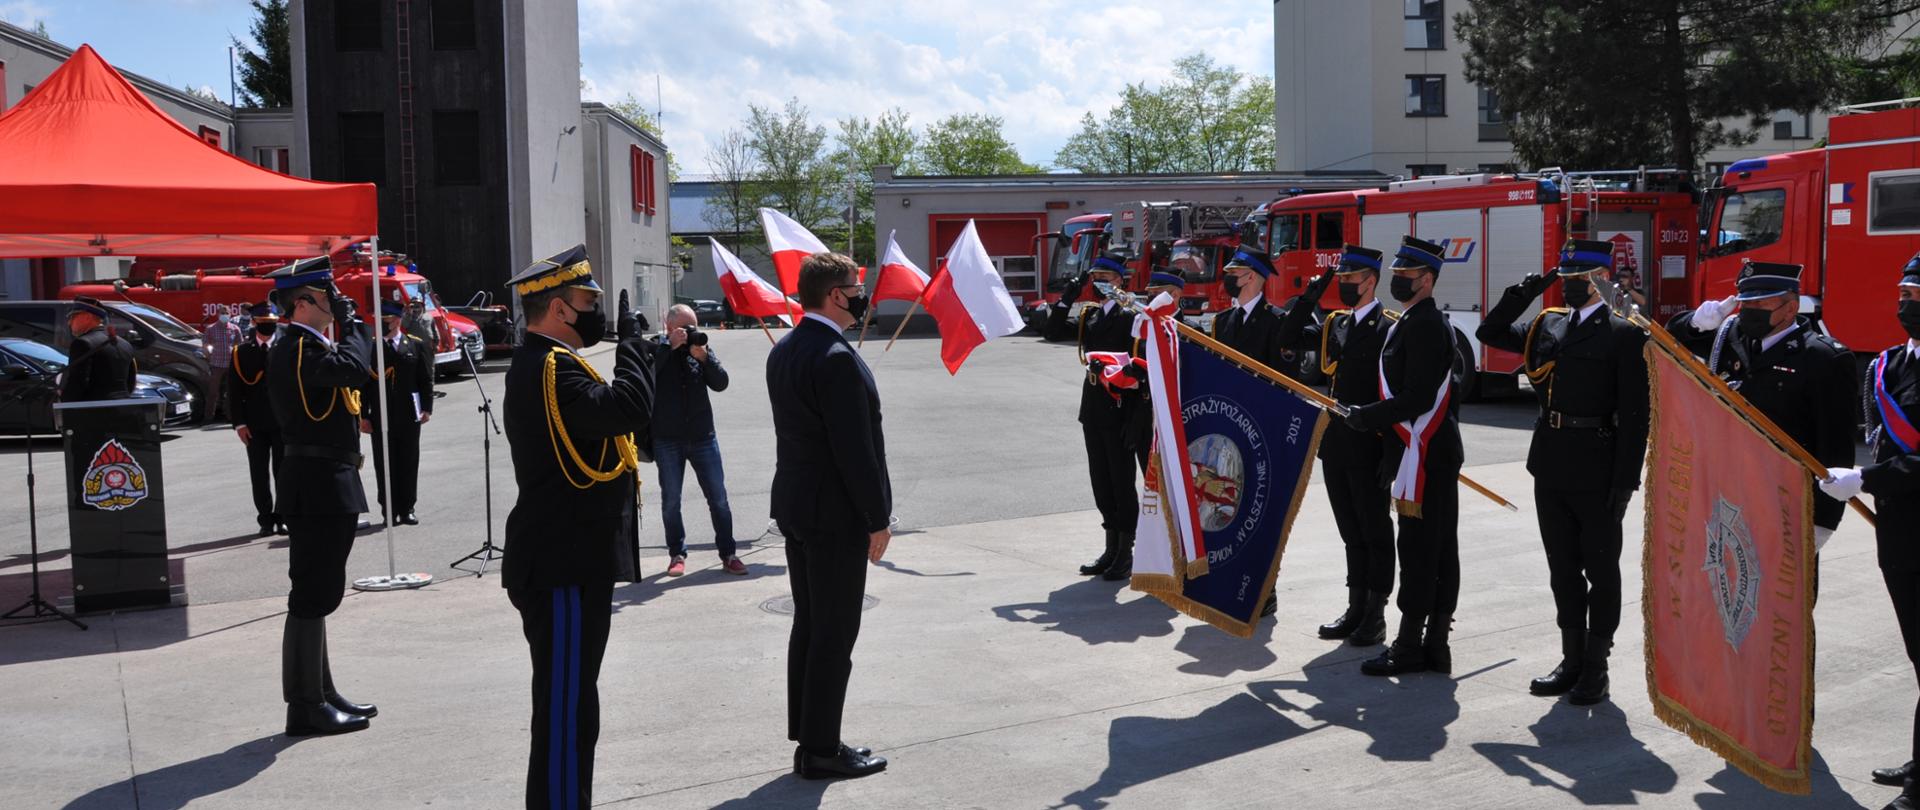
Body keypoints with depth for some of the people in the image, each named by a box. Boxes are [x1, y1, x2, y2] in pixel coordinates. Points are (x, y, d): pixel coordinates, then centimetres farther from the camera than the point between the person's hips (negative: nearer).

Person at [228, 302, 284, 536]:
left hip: (283, 421, 0)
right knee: (259, 474, 4)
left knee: (283, 472, 3)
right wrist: (239, 423, -3)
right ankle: (266, 519, 12)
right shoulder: (240, 352, 4)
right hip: (255, 424, 0)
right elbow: (234, 390, 3)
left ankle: (283, 517, 11)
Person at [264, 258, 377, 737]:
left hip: (325, 486, 11)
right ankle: (305, 707, 3)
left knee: (317, 594, 16)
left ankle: (321, 695, 27)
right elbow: (353, 368, -29)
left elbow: (350, 370, 17)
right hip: (318, 487, -11)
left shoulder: (308, 347, 16)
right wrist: (350, 323, -18)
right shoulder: (296, 349, -15)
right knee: (311, 595, -5)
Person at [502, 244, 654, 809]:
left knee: (569, 698, 20)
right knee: (567, 704, -5)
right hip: (566, 565, -11)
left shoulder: (538, 363, 17)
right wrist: (630, 340, -18)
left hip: (568, 557, 11)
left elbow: (602, 416, 17)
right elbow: (629, 408, -30)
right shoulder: (551, 367, -18)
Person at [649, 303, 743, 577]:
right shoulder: (656, 349, -1)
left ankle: (728, 554, 11)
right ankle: (676, 554, 19)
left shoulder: (701, 347, 7)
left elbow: (721, 383, -2)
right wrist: (669, 345, -22)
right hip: (667, 439, -2)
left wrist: (704, 357, -16)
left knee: (718, 498, 3)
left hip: (702, 436, 2)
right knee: (671, 500, 7)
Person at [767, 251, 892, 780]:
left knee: (808, 625, 16)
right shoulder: (837, 359, -20)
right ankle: (820, 751, 8)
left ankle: (807, 737, 25)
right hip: (836, 512, -10)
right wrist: (878, 519, -13)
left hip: (795, 504, 10)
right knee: (834, 634, 0)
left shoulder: (783, 351, 9)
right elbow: (856, 449, -21)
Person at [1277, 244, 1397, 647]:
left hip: (1370, 447, -7)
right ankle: (1356, 609, 23)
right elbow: (1290, 338, 8)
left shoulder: (1391, 328, -8)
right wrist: (1312, 293, 1)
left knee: (1375, 532, 3)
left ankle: (1376, 615, 11)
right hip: (1335, 446, 7)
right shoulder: (1333, 323, 13)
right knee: (1351, 532, 14)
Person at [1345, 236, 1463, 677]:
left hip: (1423, 455, -11)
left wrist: (1367, 416, -12)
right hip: (1442, 451, 11)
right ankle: (1436, 644, 16)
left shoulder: (1422, 325, -15)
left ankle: (1409, 646, 1)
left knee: (1418, 549, -5)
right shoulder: (1431, 322, 18)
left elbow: (1418, 397, -22)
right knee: (1441, 549, 10)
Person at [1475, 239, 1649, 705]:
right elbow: (1490, 334, 19)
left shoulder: (1624, 335, -8)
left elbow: (1635, 414, -11)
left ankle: (1596, 668, 15)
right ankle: (1572, 661, 24)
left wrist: (1625, 481, -15)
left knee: (1600, 570, 5)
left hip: (1597, 471, -6)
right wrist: (1521, 296, 4)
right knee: (1563, 569, 13)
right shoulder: (1547, 325, 10)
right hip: (1551, 467, 6)